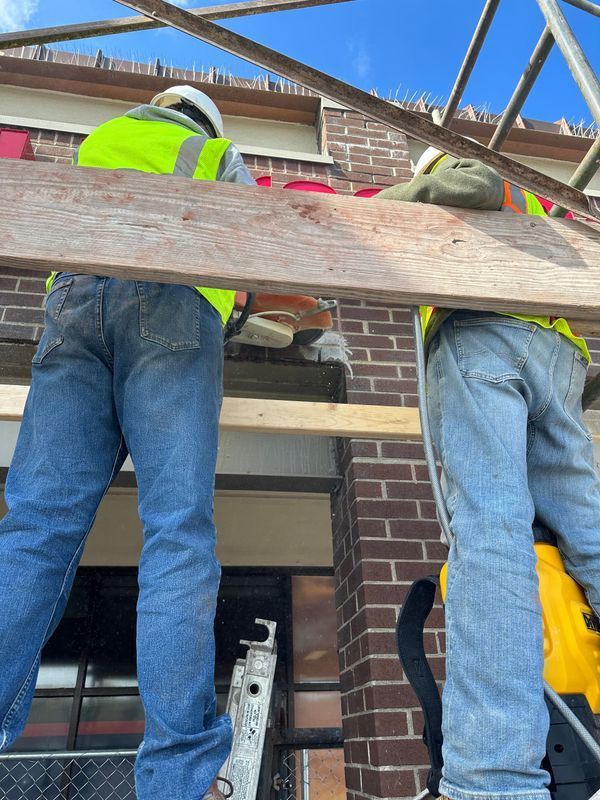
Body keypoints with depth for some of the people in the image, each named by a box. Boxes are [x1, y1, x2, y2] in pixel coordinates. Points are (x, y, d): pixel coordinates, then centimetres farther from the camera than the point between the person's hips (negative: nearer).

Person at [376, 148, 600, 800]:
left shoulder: (464, 174, 26)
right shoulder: (527, 206, 47)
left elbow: (477, 185, 4)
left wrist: (396, 198, 15)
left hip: (481, 332, -7)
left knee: (486, 524, -24)